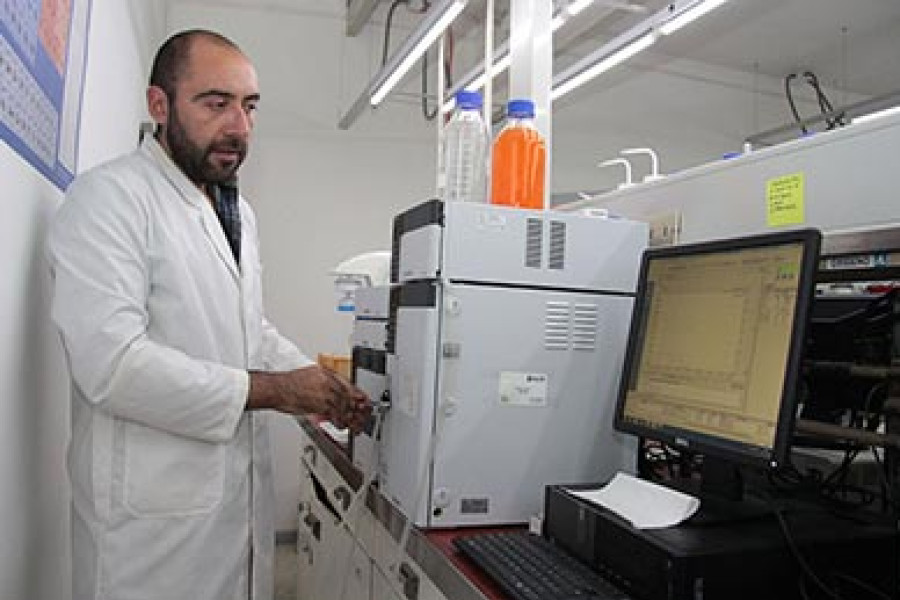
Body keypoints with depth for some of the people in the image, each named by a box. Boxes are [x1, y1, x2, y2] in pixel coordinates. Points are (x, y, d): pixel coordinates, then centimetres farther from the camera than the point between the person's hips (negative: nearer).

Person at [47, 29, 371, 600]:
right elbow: (111, 364, -24)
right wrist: (271, 391, -20)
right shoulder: (108, 197, -14)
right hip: (156, 512, -7)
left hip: (245, 490, 8)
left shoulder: (239, 209, 12)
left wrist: (320, 383, 0)